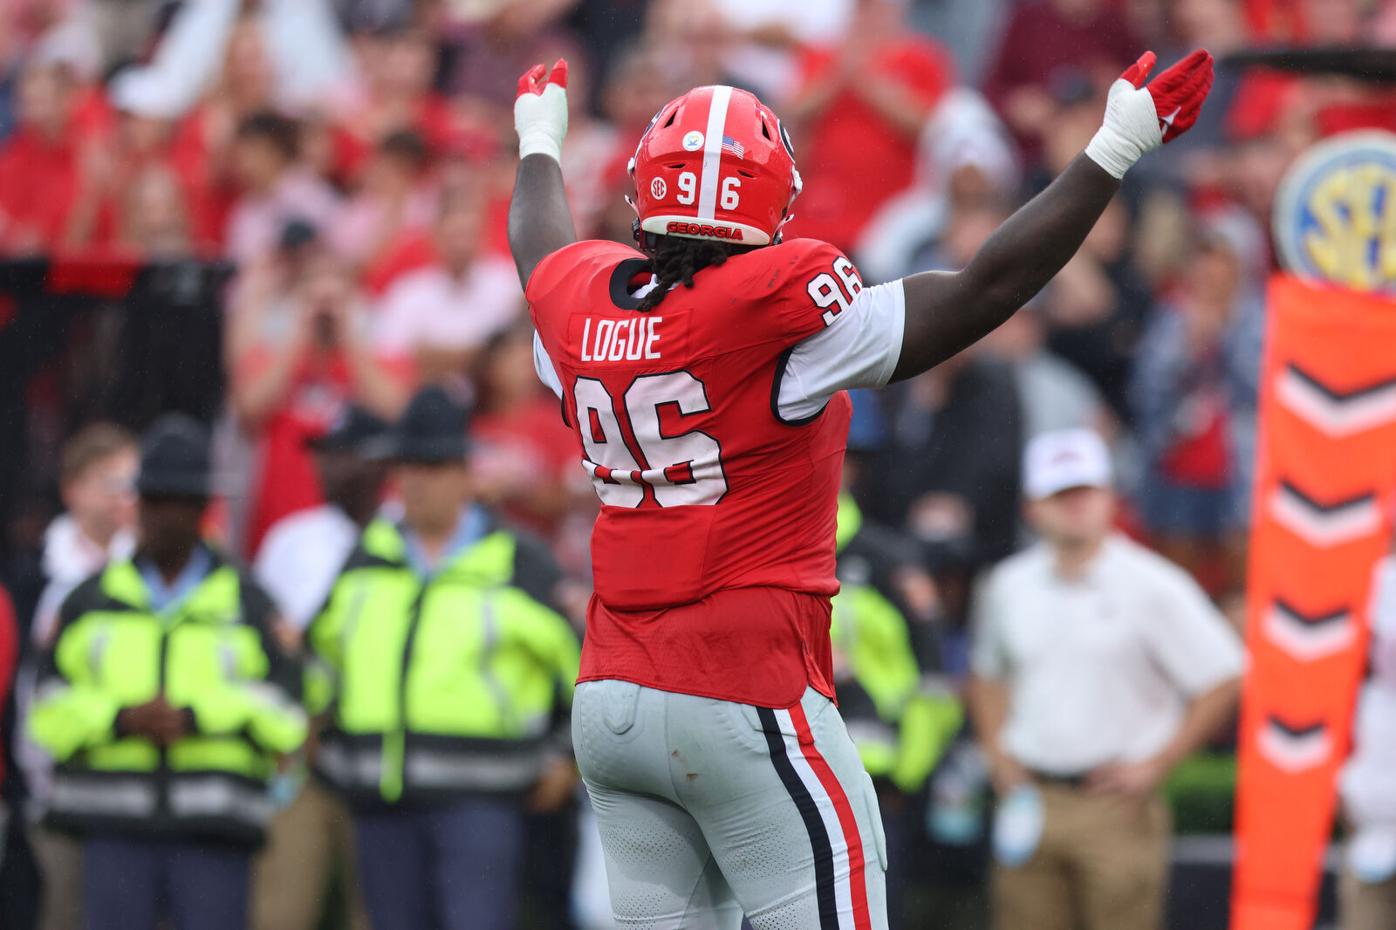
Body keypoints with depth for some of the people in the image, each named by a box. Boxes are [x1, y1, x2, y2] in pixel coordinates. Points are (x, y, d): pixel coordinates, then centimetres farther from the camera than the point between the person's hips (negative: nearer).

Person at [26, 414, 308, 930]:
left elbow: (283, 718, -1)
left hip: (213, 831, -1)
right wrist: (124, 719, -12)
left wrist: (195, 719, -15)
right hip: (114, 831, 1)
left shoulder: (246, 604, 7)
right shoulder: (90, 603, 11)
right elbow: (52, 713, 6)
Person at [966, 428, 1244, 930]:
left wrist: (1154, 766, -7)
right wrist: (999, 755, 12)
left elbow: (1224, 683, -5)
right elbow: (987, 676, 27)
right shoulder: (1008, 587, 9)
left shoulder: (1152, 587, -6)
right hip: (1030, 802, 4)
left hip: (1116, 801, -4)